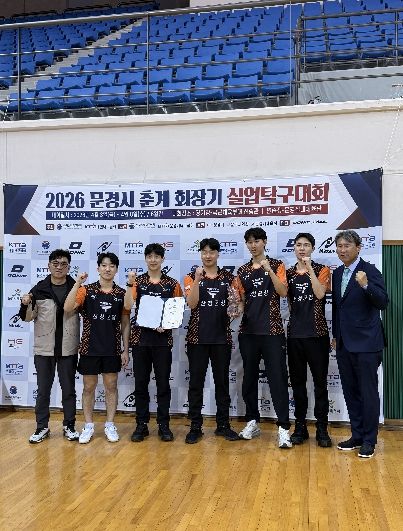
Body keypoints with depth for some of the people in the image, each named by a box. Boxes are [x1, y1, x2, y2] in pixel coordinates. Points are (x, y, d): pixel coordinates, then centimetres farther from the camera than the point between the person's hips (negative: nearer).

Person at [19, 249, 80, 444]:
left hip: (68, 348, 0)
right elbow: (28, 318, 4)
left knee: (68, 389, 9)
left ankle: (69, 426, 22)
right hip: (44, 347, 1)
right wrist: (26, 304, -15)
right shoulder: (39, 289, 0)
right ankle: (42, 427, 20)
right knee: (43, 389, 9)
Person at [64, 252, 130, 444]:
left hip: (112, 349, 1)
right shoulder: (86, 290, -2)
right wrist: (77, 283, -24)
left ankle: (110, 425, 20)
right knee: (89, 387, 8)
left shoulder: (122, 294, 2)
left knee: (111, 386, 8)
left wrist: (125, 350, 2)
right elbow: (67, 308, -17)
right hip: (90, 347, -1)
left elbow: (125, 323, 5)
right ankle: (88, 426, 20)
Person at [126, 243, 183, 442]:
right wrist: (130, 284, -20)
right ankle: (141, 425, 17)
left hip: (163, 339, 0)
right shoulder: (137, 281, 4)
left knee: (163, 383, 5)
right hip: (140, 338, 1)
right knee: (140, 383, 6)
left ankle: (164, 425, 15)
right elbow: (128, 306, -9)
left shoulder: (172, 284, 4)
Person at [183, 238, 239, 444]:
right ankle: (195, 427, 12)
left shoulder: (228, 277, 6)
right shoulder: (192, 276, 1)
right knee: (196, 382, 3)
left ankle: (223, 425, 20)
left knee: (222, 381, 8)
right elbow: (191, 304, -11)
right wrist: (197, 279, -20)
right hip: (197, 336, -1)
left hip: (221, 337, 2)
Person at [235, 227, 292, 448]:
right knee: (249, 377, 9)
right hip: (248, 330, 4)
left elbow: (283, 292, -10)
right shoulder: (242, 271, 11)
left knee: (278, 378, -6)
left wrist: (269, 270, -18)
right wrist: (236, 309, -7)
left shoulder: (276, 265, 3)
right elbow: (241, 300, 15)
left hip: (272, 330, -4)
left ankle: (283, 428, -4)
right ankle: (252, 422, 22)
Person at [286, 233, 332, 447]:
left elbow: (320, 294, -15)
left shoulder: (321, 270, 1)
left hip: (317, 333, -3)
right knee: (297, 382, 9)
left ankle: (322, 429, 11)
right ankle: (300, 427, 19)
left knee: (320, 382, 2)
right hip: (294, 334, 3)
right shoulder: (288, 273, 10)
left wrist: (309, 268, -18)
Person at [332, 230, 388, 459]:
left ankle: (369, 440, 14)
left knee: (368, 392, 2)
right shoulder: (338, 273, 11)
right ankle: (357, 436, 25)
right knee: (350, 392, 13)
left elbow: (383, 303, -18)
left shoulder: (369, 271, -9)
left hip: (366, 344, -7)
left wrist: (366, 285, -34)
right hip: (344, 343, 7)